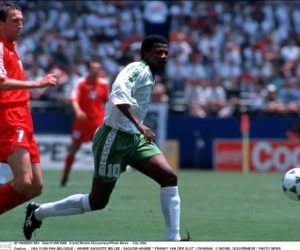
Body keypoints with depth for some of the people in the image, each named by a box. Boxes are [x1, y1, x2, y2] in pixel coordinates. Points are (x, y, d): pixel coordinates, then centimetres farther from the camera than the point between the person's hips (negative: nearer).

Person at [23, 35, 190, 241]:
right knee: (98, 200, -1)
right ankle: (38, 212, 17)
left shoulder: (149, 76, 14)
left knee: (169, 177, -10)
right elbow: (119, 95, -33)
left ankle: (173, 240, -8)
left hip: (135, 138, 9)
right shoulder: (138, 69, -14)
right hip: (115, 138, -9)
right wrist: (140, 125, -38)